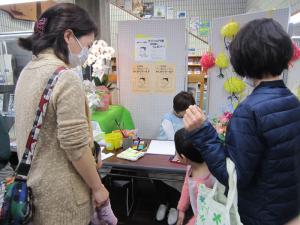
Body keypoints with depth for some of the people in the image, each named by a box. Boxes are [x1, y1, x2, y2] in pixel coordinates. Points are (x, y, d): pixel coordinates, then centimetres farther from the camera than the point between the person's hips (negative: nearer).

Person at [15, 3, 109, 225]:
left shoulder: (28, 71, 4)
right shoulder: (66, 78, -24)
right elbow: (75, 145, -24)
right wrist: (97, 187, -11)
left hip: (33, 182, 9)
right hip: (59, 191, -8)